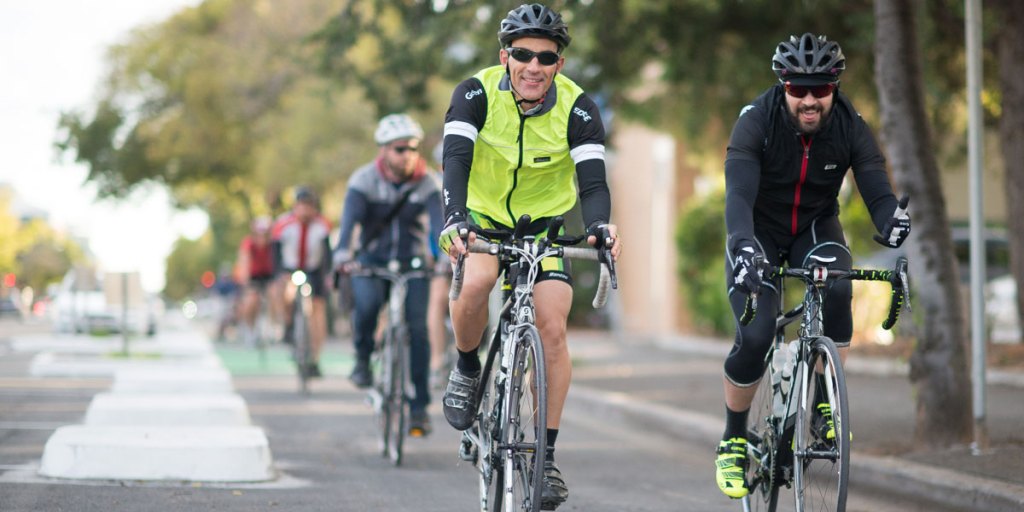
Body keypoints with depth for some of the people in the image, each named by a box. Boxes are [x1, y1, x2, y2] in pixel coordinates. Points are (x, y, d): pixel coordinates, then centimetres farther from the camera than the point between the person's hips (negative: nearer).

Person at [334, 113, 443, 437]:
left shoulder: (426, 184, -7)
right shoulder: (364, 180, -10)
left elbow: (438, 221, -22)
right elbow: (350, 216, -25)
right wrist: (342, 252, -44)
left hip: (413, 264, 1)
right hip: (372, 261, -1)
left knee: (417, 328, -11)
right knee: (366, 304, -32)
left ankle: (419, 405, -3)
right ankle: (362, 359, -5)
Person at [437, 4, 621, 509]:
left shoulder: (577, 109, -20)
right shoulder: (477, 94, -21)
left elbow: (593, 181, -28)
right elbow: (455, 160, -32)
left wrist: (599, 224, -50)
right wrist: (453, 219, -50)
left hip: (546, 222, 1)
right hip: (483, 216, -1)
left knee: (552, 329, -16)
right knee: (474, 282, -32)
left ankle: (546, 454, -5)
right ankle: (466, 367, -2)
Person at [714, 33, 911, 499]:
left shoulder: (850, 127, -19)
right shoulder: (755, 122, -26)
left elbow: (879, 194, -25)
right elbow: (738, 194, -37)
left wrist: (902, 246, -45)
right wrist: (744, 247, -57)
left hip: (815, 226, 2)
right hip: (759, 232, -2)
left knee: (837, 286, -32)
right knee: (754, 338, -20)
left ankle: (824, 404, -15)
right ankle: (733, 440, 4)